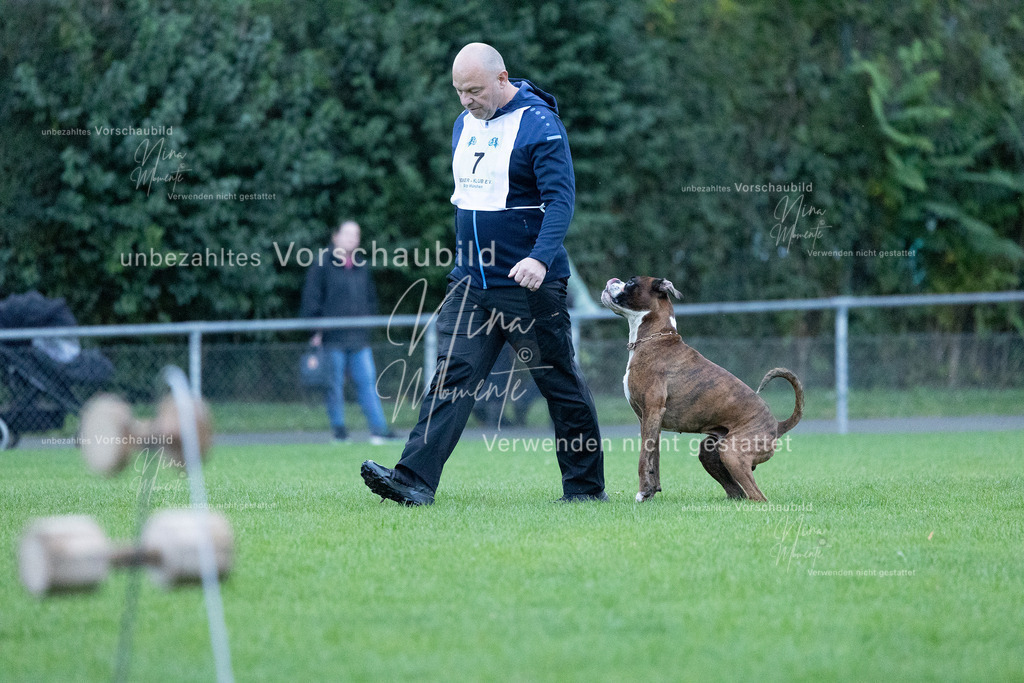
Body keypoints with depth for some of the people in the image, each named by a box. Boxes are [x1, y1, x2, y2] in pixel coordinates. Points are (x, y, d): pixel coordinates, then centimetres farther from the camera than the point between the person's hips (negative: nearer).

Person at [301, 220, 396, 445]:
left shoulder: (362, 268, 16)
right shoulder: (322, 265, -1)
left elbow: (370, 297, 27)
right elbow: (311, 299, -4)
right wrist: (316, 331, -8)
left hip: (359, 338, 4)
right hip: (332, 337, -4)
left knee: (368, 380, -3)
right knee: (335, 384, -1)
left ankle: (379, 429, -7)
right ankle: (338, 429, 6)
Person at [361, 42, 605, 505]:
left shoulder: (539, 125, -13)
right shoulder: (465, 124, 11)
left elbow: (560, 199, -21)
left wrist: (541, 257, -36)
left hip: (528, 286, -6)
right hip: (469, 284, 6)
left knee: (560, 383, 5)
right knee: (451, 377, -5)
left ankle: (586, 486, 16)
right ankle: (415, 480, -15)